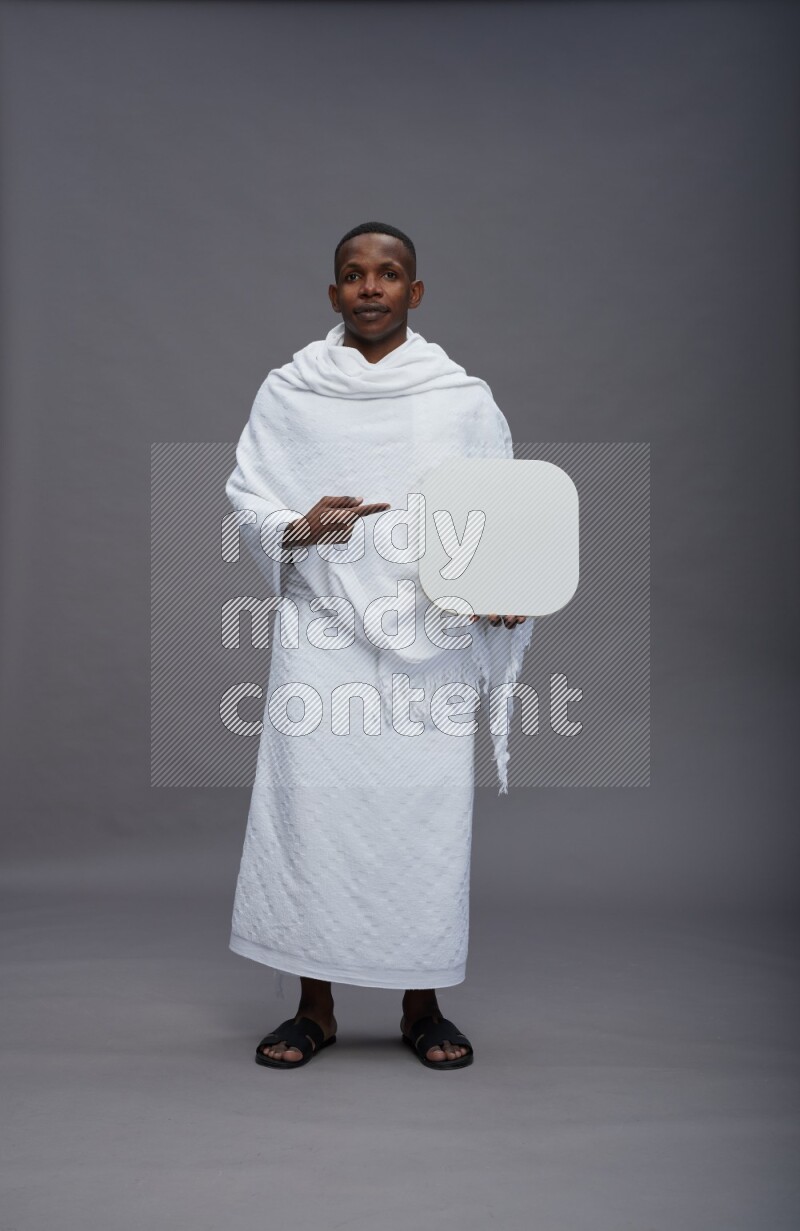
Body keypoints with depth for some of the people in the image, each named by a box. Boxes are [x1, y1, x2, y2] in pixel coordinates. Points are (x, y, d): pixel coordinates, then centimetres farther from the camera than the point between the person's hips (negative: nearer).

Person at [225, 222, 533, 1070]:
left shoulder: (463, 397, 6)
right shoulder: (289, 391, 7)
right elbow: (245, 494, 8)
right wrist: (298, 528, -14)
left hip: (430, 636, 0)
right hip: (322, 631, 0)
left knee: (427, 810, 2)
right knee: (311, 805, 0)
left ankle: (422, 1007, 20)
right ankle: (314, 1007, 16)